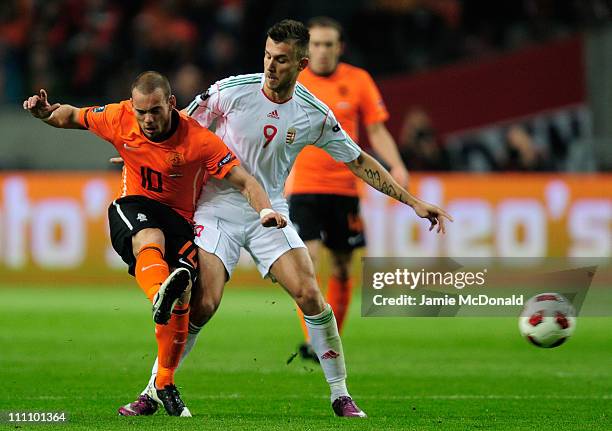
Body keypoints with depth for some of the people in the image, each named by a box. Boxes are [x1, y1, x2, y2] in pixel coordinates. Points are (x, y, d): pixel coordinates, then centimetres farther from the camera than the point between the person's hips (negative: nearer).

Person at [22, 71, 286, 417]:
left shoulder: (199, 140, -21)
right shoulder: (119, 118, -12)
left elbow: (244, 180, -20)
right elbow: (72, 117, 7)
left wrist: (266, 210, -39)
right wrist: (46, 112, -15)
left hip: (180, 217, 0)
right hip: (134, 207, 0)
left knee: (181, 305, -14)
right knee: (150, 240, -38)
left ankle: (165, 385, 7)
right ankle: (160, 295, -73)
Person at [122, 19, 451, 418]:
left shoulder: (315, 115, -6)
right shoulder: (230, 91, -14)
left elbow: (359, 161, 5)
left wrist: (413, 201, 3)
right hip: (218, 209, -2)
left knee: (310, 295, -13)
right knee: (202, 304, -17)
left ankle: (340, 394, 0)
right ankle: (152, 391, -3)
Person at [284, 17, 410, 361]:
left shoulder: (358, 80, 1)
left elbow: (377, 131, 4)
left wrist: (396, 166, -10)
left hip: (344, 187, 2)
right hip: (303, 186, -2)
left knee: (342, 266, 7)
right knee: (307, 259, -18)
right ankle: (311, 342, -18)